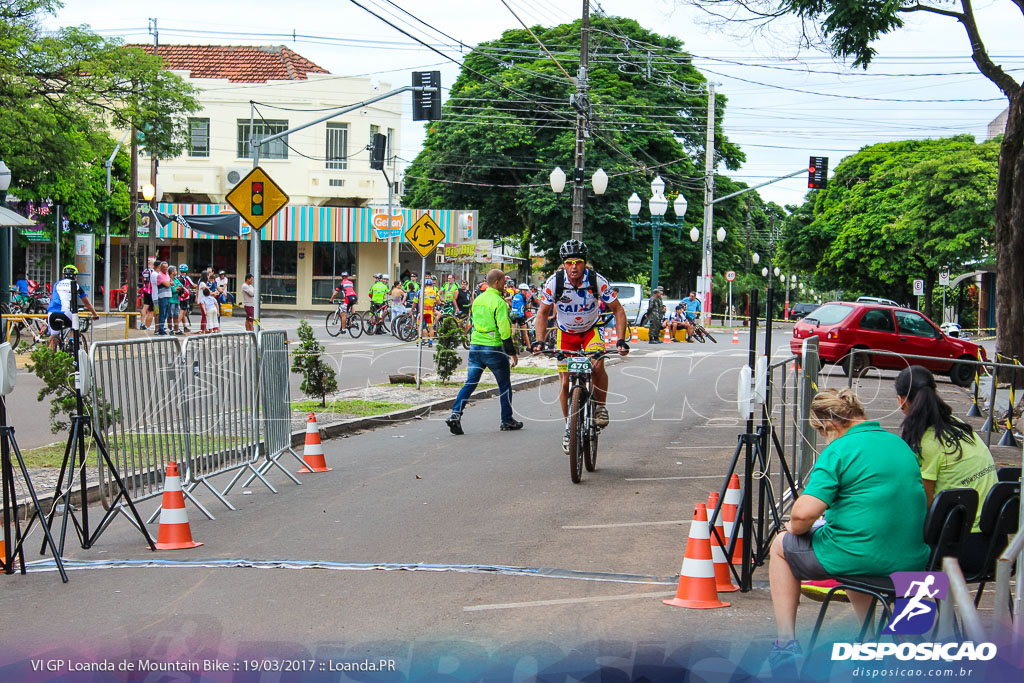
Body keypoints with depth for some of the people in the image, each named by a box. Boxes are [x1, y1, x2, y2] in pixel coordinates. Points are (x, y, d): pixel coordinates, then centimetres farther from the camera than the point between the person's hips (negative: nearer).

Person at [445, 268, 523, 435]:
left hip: (475, 347, 6)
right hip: (494, 348, -6)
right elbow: (504, 329, -17)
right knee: (504, 385, 10)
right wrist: (512, 353, -11)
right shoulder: (499, 302, -14)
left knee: (470, 383, 5)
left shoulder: (478, 300, 10)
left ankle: (455, 414, -11)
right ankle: (507, 420, 18)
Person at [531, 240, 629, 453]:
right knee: (566, 383, -5)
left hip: (590, 331, -1)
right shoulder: (554, 282, -21)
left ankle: (600, 407, -6)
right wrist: (539, 340, -23)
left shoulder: (597, 280, -23)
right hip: (565, 334, 1)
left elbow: (618, 310, -15)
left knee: (597, 365, -29)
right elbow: (542, 313, -9)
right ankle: (569, 427, 14)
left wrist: (621, 340, -26)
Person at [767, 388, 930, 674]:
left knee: (782, 546, 20)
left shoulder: (840, 450, -13)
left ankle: (786, 644, 17)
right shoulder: (901, 444, 12)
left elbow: (804, 513, -21)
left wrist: (795, 528, 3)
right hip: (914, 563, 7)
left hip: (860, 559, -7)